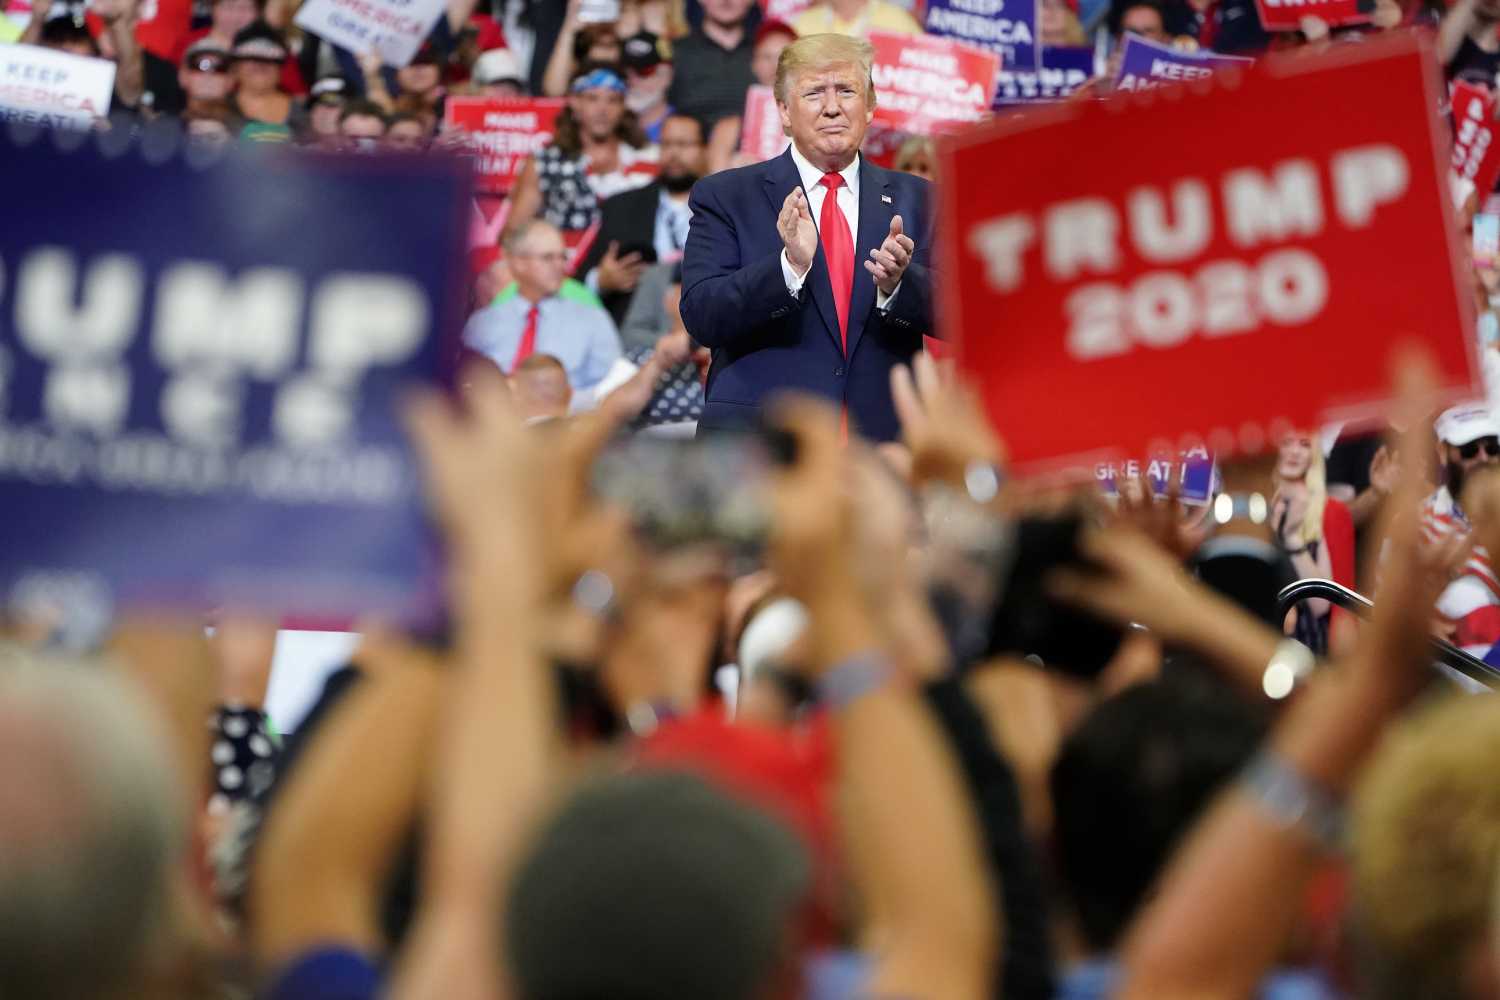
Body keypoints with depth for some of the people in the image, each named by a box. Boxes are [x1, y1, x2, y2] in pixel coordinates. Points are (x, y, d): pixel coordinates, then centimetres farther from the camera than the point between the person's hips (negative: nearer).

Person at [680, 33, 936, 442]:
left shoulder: (916, 199, 10)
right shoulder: (725, 197, 2)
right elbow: (701, 317, -9)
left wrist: (897, 281, -19)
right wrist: (790, 265, -24)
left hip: (883, 443, 3)